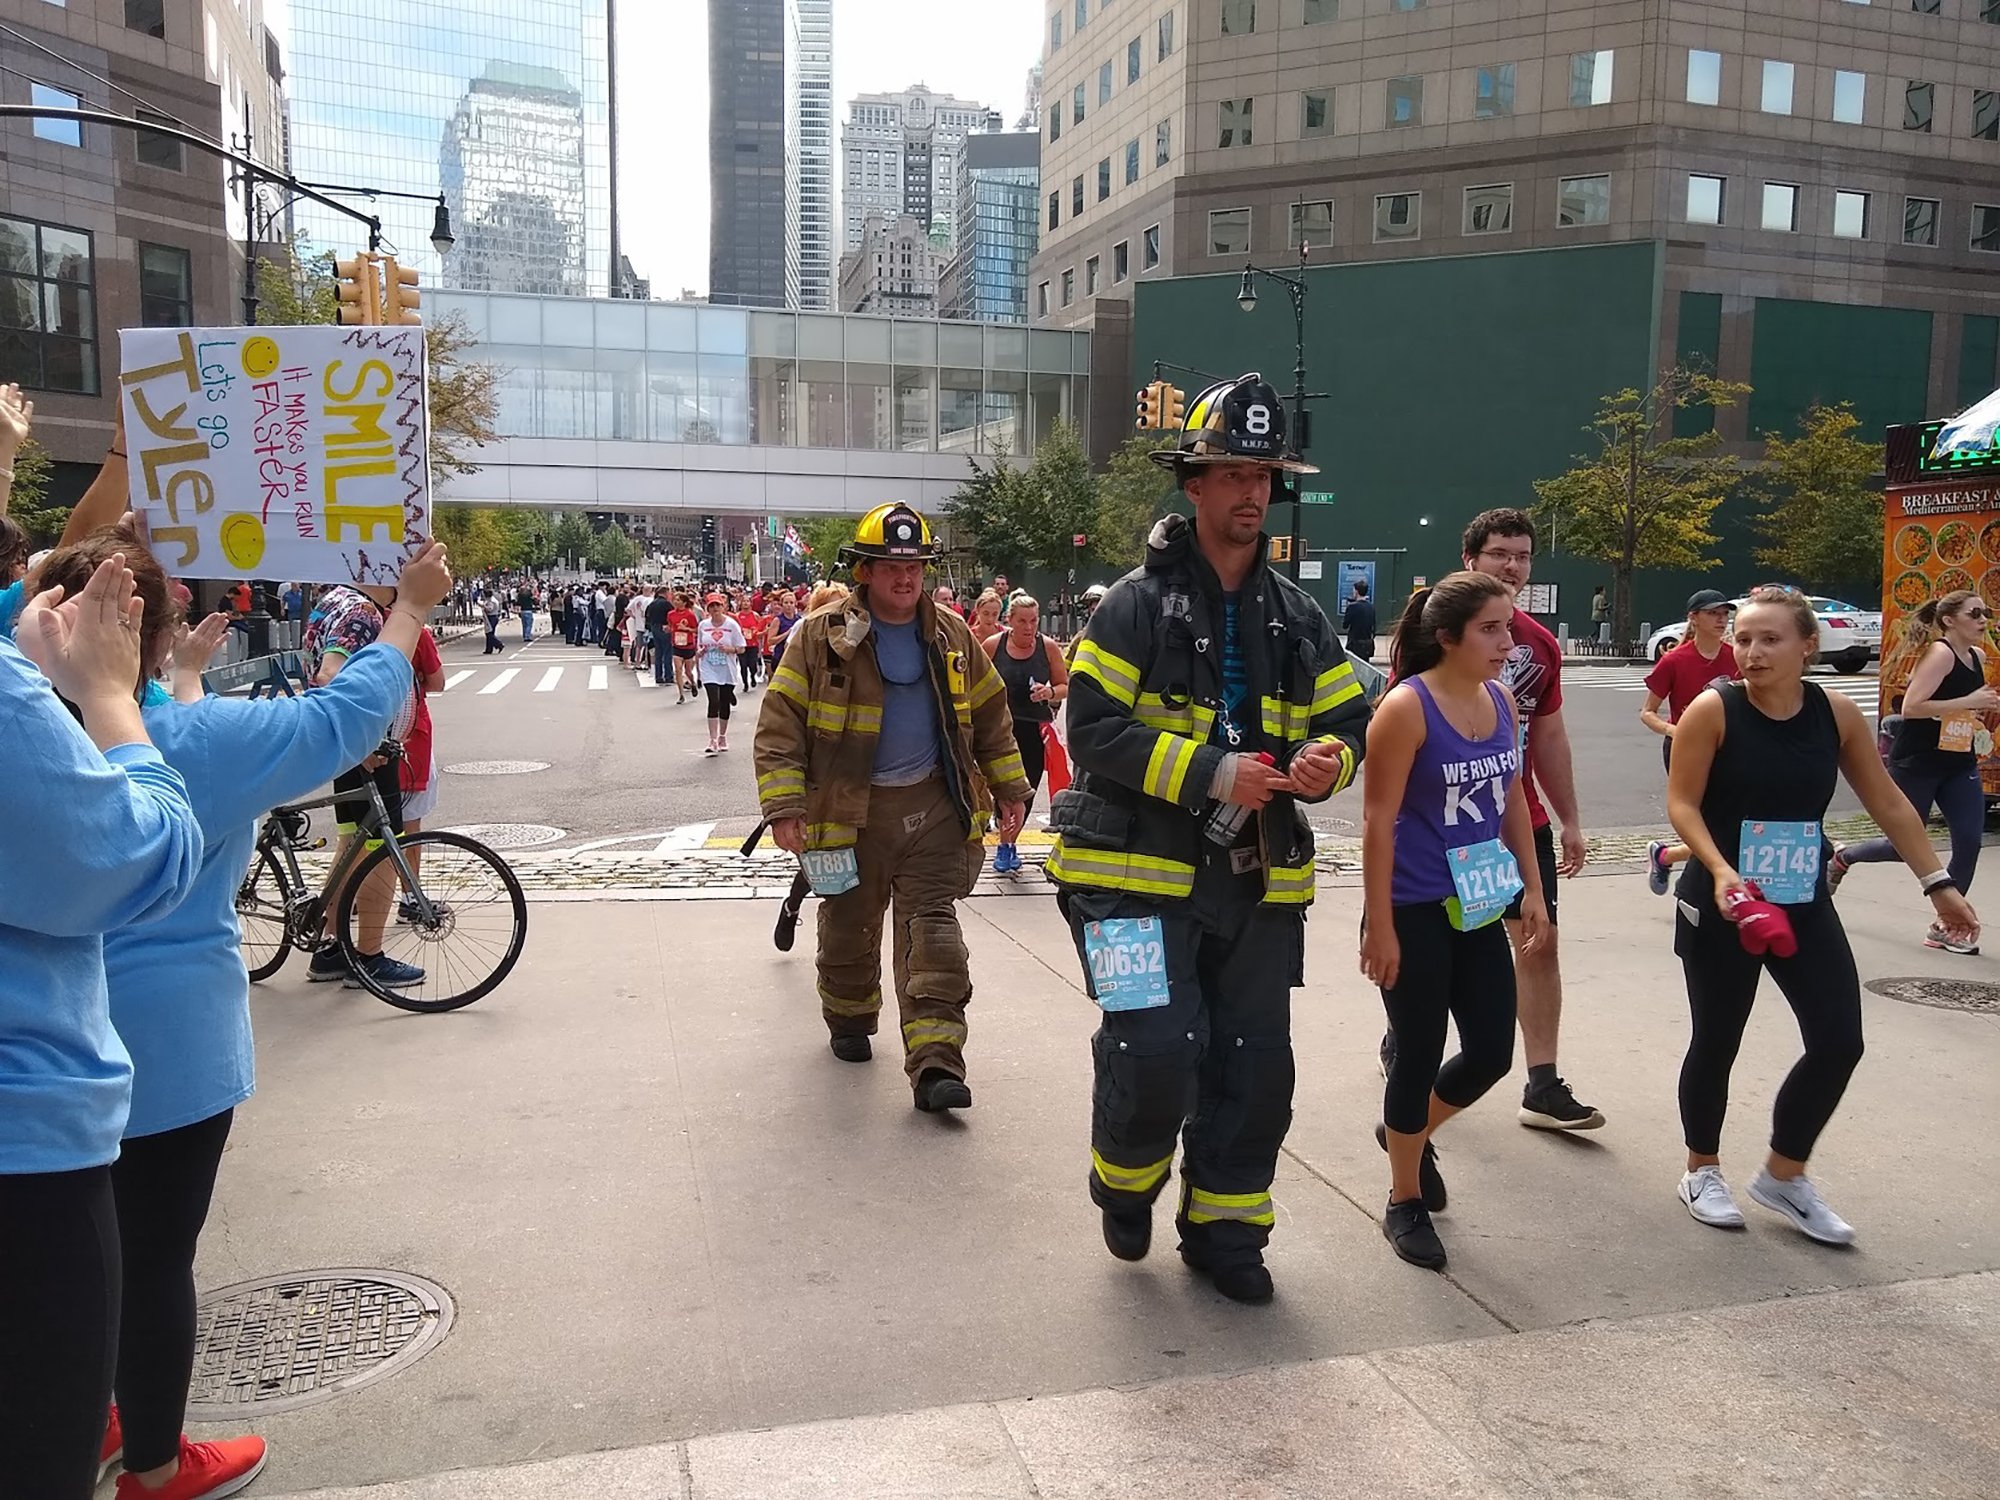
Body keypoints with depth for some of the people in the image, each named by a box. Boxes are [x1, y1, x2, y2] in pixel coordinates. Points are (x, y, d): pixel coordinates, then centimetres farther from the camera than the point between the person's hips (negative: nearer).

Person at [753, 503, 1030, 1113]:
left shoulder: (950, 635, 5)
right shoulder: (821, 635, -7)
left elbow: (990, 715, 14)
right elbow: (780, 723, -9)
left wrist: (1010, 789, 11)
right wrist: (784, 806, -16)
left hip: (934, 806, 2)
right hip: (851, 810, -1)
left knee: (933, 931, -5)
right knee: (849, 928, 13)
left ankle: (934, 1063, -6)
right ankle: (849, 1020, 40)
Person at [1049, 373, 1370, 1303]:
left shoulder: (1296, 617, 10)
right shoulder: (1137, 604, -7)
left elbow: (1348, 721, 14)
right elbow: (1093, 729, -14)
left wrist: (1326, 761, -10)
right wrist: (1208, 773, -22)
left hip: (1258, 880, 6)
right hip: (1144, 871, -5)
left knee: (1256, 1068, 10)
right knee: (1154, 1053, -12)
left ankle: (1223, 1229, 29)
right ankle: (1126, 1183, 21)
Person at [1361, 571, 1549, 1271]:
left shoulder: (1502, 701, 5)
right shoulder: (1406, 707, -17)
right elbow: (1378, 820, -16)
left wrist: (1531, 888, 13)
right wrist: (1380, 926, -17)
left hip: (1478, 908, 7)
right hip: (1415, 914, -7)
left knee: (1492, 1053, 9)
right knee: (1420, 1056, 4)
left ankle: (1410, 1133, 39)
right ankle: (1406, 1202, 25)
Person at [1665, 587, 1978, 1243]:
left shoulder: (1836, 715, -2)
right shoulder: (1713, 711, -13)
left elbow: (1889, 804, 7)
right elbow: (1681, 803, -14)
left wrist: (1938, 883, 8)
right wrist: (1719, 870, -29)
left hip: (1805, 905, 4)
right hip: (1723, 907, -4)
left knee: (1839, 1041, 2)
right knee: (1716, 1042, 7)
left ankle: (1783, 1176, 23)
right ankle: (1702, 1171, 29)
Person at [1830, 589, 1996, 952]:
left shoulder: (1978, 656, 9)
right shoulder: (1940, 653, -16)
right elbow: (1910, 707, -27)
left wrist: (1986, 707, 9)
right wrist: (1968, 702, -26)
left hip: (1960, 766, 7)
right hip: (1916, 764, -7)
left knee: (1970, 841, -4)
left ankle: (1945, 927, 8)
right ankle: (1843, 858, 32)